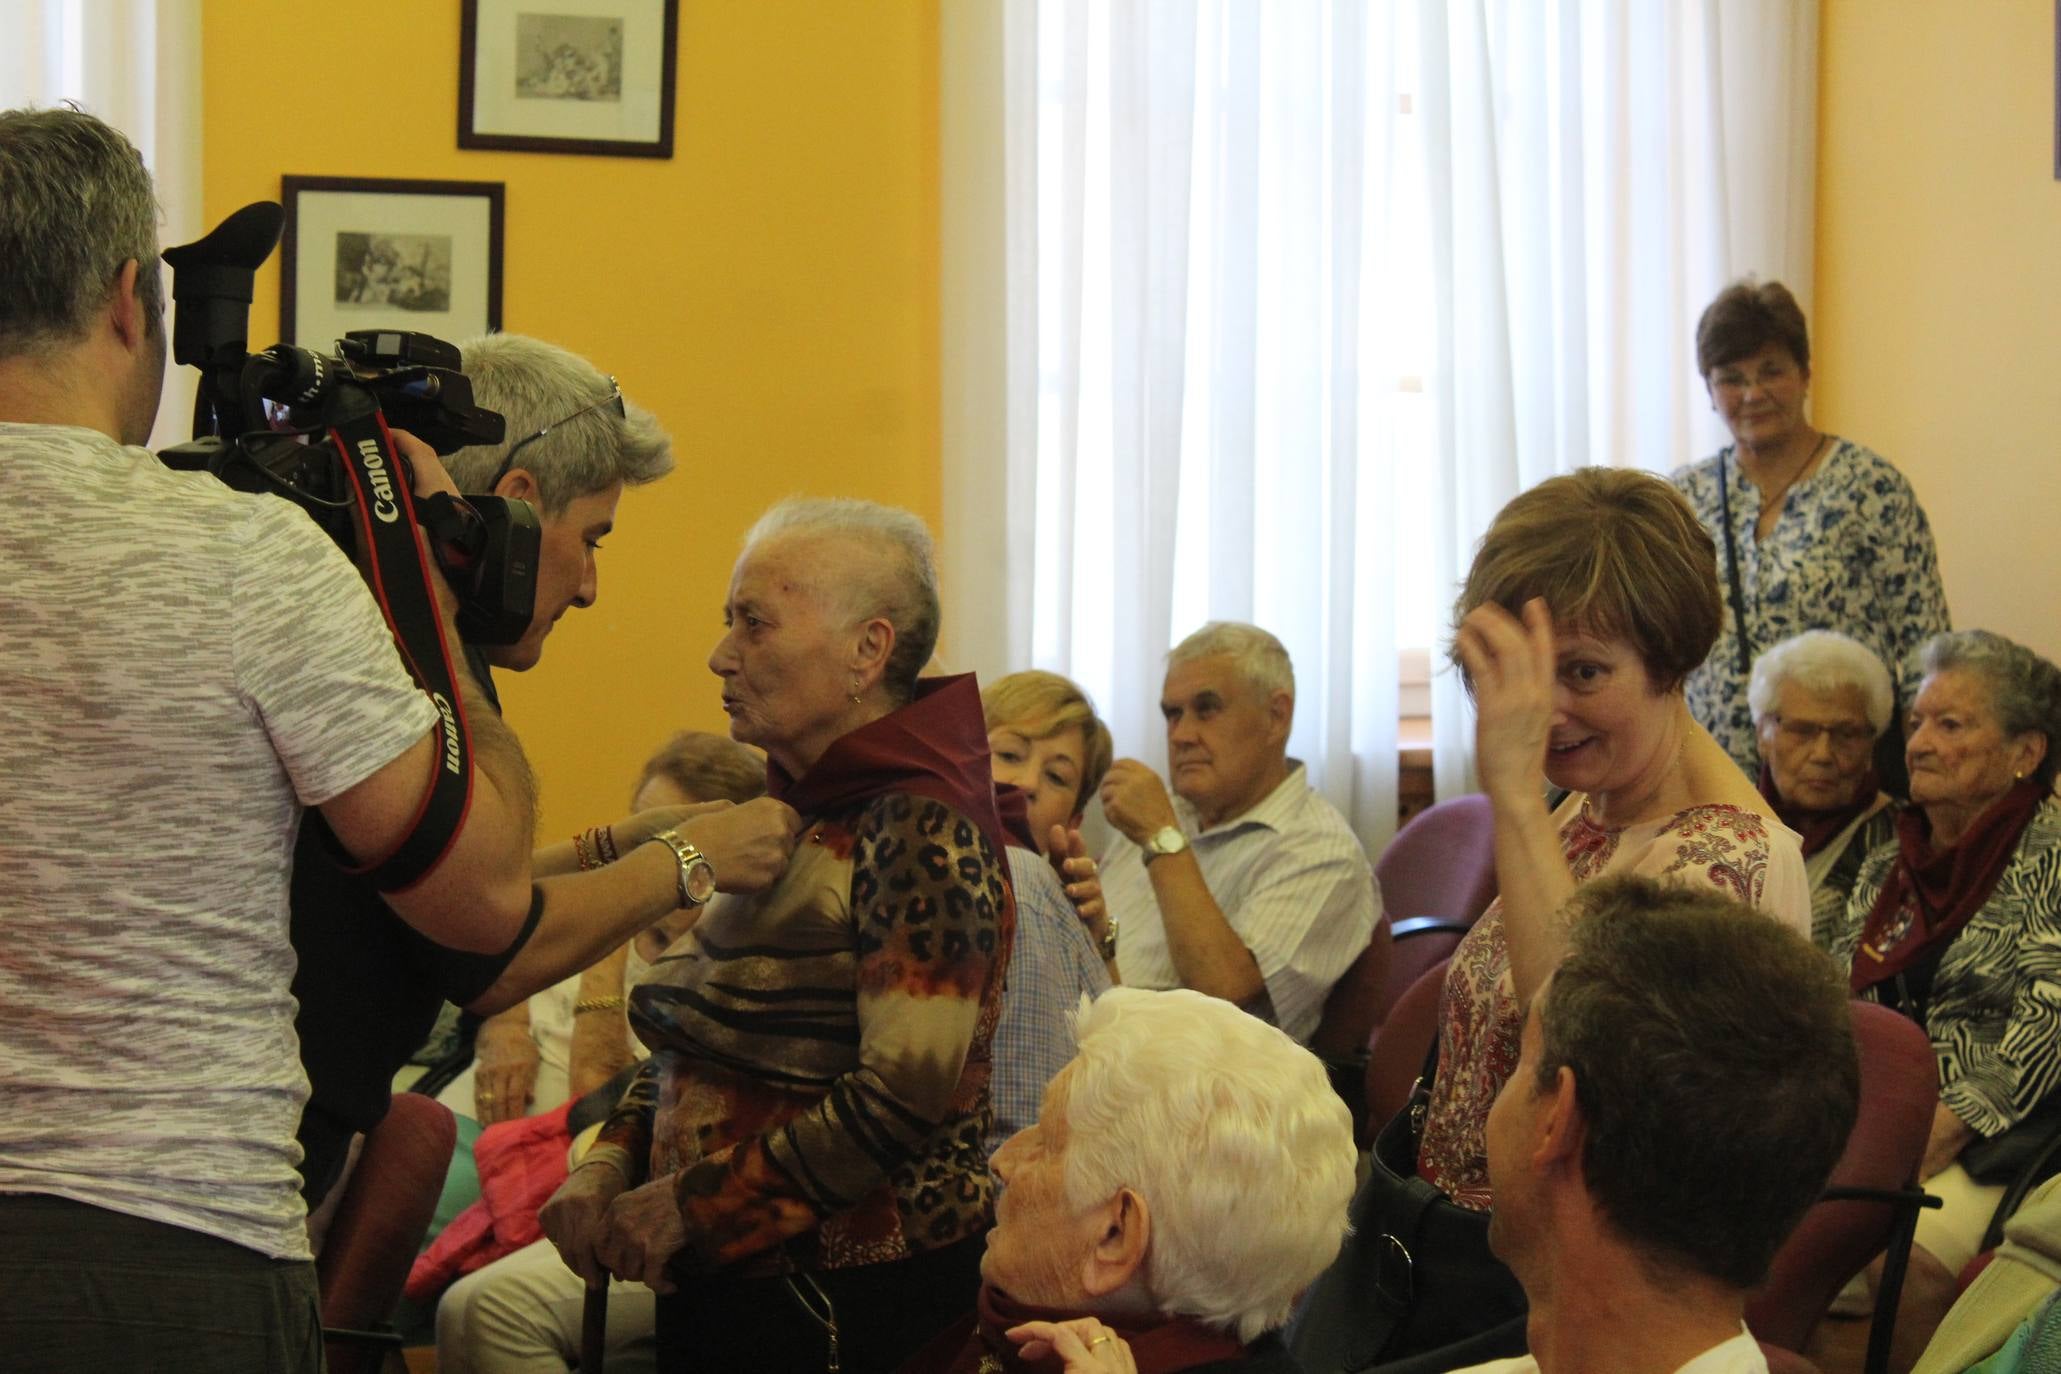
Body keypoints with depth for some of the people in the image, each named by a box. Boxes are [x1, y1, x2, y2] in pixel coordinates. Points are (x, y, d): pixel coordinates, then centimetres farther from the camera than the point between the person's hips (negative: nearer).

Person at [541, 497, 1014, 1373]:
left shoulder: (921, 832, -15)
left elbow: (904, 1096, -24)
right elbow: (690, 1046, 17)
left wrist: (683, 1205, -18)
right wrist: (606, 1171, -1)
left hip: (851, 1301, -8)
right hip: (719, 1285, 8)